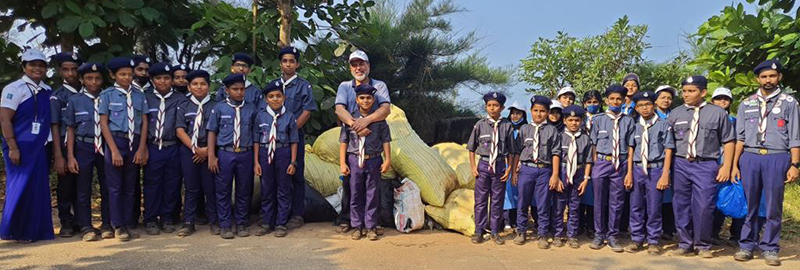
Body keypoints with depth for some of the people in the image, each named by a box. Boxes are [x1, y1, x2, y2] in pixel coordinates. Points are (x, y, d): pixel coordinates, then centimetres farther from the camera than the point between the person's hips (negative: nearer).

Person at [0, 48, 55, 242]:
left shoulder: (48, 92, 11)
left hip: (40, 148, 6)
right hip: (20, 148, -6)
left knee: (40, 189, 8)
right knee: (20, 189, -2)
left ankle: (37, 230, 18)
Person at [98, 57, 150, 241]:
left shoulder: (139, 95, 6)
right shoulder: (107, 94, -2)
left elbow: (144, 122, 5)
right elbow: (103, 123, -4)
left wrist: (141, 149, -1)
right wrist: (114, 150, -10)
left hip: (135, 143, 3)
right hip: (116, 141, -3)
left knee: (130, 186, 9)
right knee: (115, 186, 2)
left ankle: (129, 224, 18)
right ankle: (118, 226, 11)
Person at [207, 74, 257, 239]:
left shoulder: (251, 109, 6)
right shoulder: (219, 108, 2)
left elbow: (255, 132, 8)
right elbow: (212, 132, 2)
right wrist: (211, 156, -4)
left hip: (245, 154, 1)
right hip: (225, 154, -1)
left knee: (244, 191, 8)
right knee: (223, 191, 4)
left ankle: (241, 224, 20)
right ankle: (225, 226, 14)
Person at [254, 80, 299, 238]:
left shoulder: (289, 116, -2)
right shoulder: (261, 115, 1)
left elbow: (293, 141, 0)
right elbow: (256, 140, 3)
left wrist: (293, 162, -4)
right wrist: (256, 162, -1)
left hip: (283, 154, -1)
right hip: (265, 153, 1)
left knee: (283, 190, 5)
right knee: (266, 190, 10)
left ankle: (281, 224, 15)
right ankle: (267, 223, 21)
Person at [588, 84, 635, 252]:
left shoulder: (628, 121, 3)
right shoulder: (598, 120, 4)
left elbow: (630, 148, 1)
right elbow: (594, 146, 5)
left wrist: (629, 172, -2)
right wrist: (596, 166, 0)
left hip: (620, 164, 0)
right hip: (602, 163, 0)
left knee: (617, 202, 5)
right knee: (599, 202, 7)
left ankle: (612, 236, 18)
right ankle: (599, 235, 20)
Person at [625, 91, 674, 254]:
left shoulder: (663, 125, -2)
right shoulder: (635, 127, 7)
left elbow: (668, 151, -3)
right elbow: (631, 150, 8)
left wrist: (665, 175, -8)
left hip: (656, 169, -3)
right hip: (638, 169, 3)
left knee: (654, 208, 3)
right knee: (636, 207, 8)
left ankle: (653, 241, 17)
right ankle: (637, 239, 21)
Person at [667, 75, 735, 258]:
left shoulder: (717, 113, 4)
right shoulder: (675, 114, 8)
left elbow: (728, 141, 7)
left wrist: (726, 166, 0)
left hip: (706, 165, -2)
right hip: (681, 164, 2)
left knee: (704, 207, -6)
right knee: (681, 207, 6)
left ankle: (703, 245, 13)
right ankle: (686, 244, 19)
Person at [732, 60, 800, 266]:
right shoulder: (746, 104, 11)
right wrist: (735, 164, 6)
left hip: (777, 158, -2)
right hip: (750, 158, 2)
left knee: (773, 207, 4)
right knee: (750, 205, 7)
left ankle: (770, 249, 14)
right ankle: (747, 246, 16)